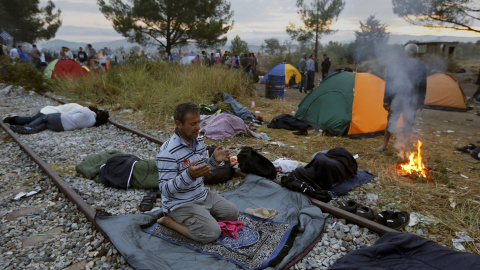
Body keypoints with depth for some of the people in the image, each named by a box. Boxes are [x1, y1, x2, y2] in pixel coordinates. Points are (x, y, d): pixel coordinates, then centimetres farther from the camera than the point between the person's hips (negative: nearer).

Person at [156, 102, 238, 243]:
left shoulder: (199, 141, 1)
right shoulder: (167, 152, -26)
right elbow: (165, 190, -26)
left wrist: (214, 159, -8)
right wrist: (189, 175, -41)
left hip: (202, 195, 8)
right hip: (180, 203, -8)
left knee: (232, 213, 8)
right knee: (212, 233, -18)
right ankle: (169, 220, -1)